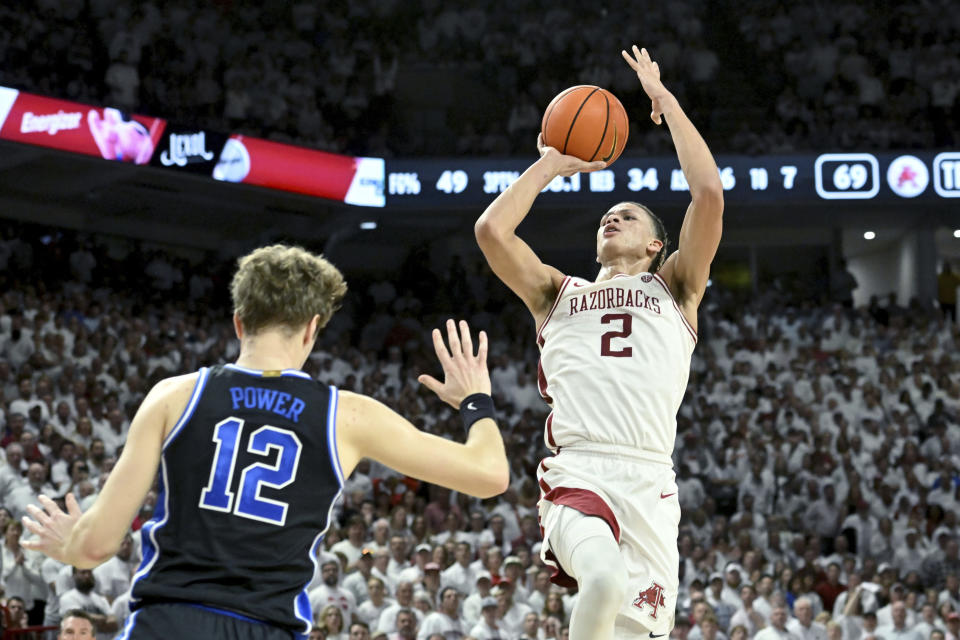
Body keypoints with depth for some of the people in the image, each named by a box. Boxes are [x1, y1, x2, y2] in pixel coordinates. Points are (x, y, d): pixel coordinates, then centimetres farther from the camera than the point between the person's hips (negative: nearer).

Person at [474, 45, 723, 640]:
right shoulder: (559, 293, 26)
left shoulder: (674, 290, 22)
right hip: (577, 473, -1)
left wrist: (665, 99, 16)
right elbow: (491, 229, 11)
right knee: (605, 580, -34)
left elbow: (710, 193, 8)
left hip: (650, 482, 1)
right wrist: (550, 165, 24)